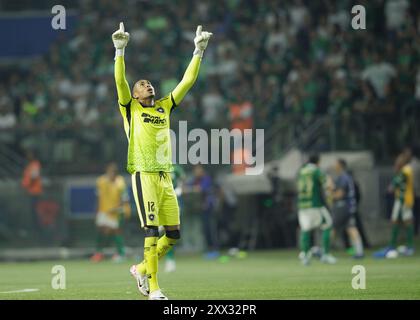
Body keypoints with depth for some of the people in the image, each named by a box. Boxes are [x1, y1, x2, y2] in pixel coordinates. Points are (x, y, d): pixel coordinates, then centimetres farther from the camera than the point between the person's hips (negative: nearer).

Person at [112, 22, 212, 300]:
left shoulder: (165, 107, 17)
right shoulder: (132, 109, 6)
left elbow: (188, 81, 17)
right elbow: (120, 80, -8)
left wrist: (198, 52, 14)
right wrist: (120, 50, -15)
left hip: (165, 178, 5)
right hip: (144, 176, -5)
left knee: (173, 234, 3)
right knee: (152, 231, -10)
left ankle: (142, 269, 24)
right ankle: (153, 289, -7)